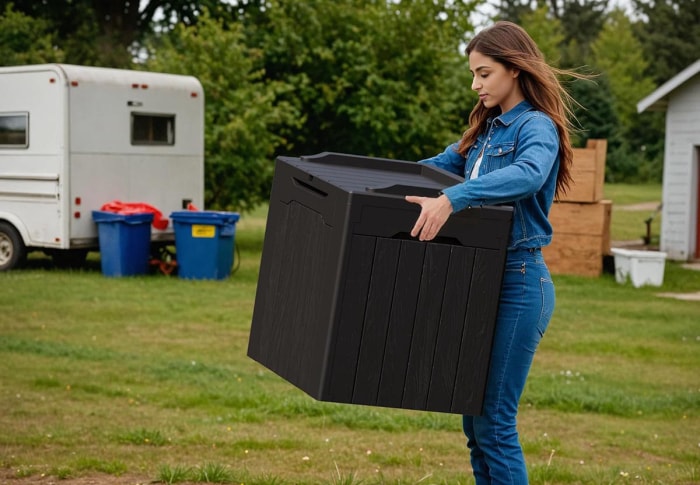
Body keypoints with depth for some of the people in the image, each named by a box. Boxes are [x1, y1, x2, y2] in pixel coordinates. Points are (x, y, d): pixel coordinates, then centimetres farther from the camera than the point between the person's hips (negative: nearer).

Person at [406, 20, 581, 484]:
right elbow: (442, 163, 28)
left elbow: (527, 175, -33)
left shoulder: (537, 127, -11)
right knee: (475, 417, 11)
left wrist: (451, 199, -44)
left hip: (518, 284, -8)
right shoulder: (488, 128, 15)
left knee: (494, 420, -5)